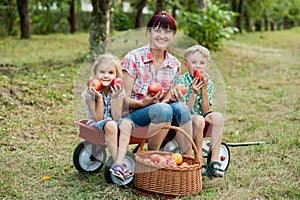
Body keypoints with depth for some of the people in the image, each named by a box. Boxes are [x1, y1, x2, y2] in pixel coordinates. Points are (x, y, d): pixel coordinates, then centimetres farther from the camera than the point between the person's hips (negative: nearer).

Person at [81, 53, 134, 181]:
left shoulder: (118, 90, -7)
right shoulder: (91, 91, -13)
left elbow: (116, 117, -14)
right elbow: (98, 118, -17)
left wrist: (115, 96, -22)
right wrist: (99, 97, -26)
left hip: (114, 122, 3)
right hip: (96, 125, -3)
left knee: (126, 123, -30)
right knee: (110, 125, -36)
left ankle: (118, 164, -38)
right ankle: (119, 164, -30)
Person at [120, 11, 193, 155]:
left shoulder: (174, 64, 6)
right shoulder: (133, 58, -9)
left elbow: (165, 99, 10)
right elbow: (124, 99, -10)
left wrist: (172, 97, -13)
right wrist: (143, 103, -29)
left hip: (161, 112, 5)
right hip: (131, 114, -4)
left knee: (181, 107, -27)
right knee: (163, 109, -34)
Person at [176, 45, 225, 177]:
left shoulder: (208, 83, 2)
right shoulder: (181, 82, -11)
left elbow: (205, 111, -6)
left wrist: (204, 89, -16)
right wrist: (194, 93, -26)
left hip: (201, 119, 5)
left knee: (217, 116, -24)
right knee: (198, 120, -35)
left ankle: (214, 162, -24)